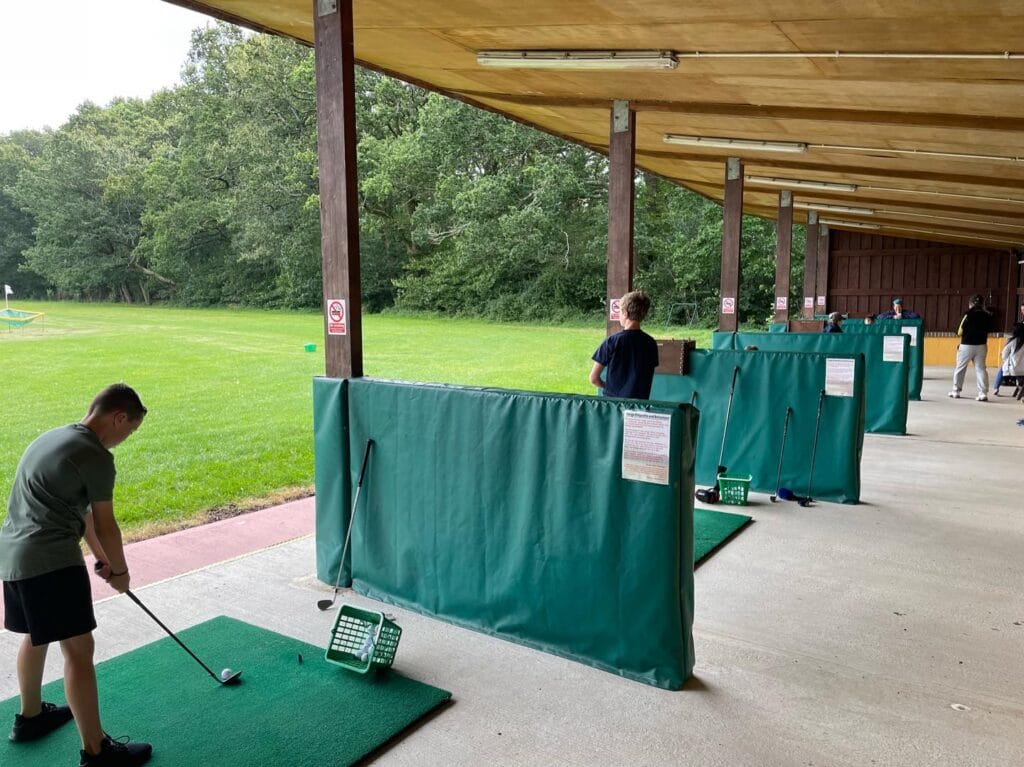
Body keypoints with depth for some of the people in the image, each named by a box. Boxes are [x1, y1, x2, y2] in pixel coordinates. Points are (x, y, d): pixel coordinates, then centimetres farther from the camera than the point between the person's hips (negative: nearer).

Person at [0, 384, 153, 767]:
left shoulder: (52, 437, 16)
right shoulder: (96, 457, -14)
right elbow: (105, 524, -5)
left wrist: (102, 559, 25)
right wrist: (120, 570, 10)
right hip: (51, 561, -10)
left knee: (36, 636, 27)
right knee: (78, 650, -5)